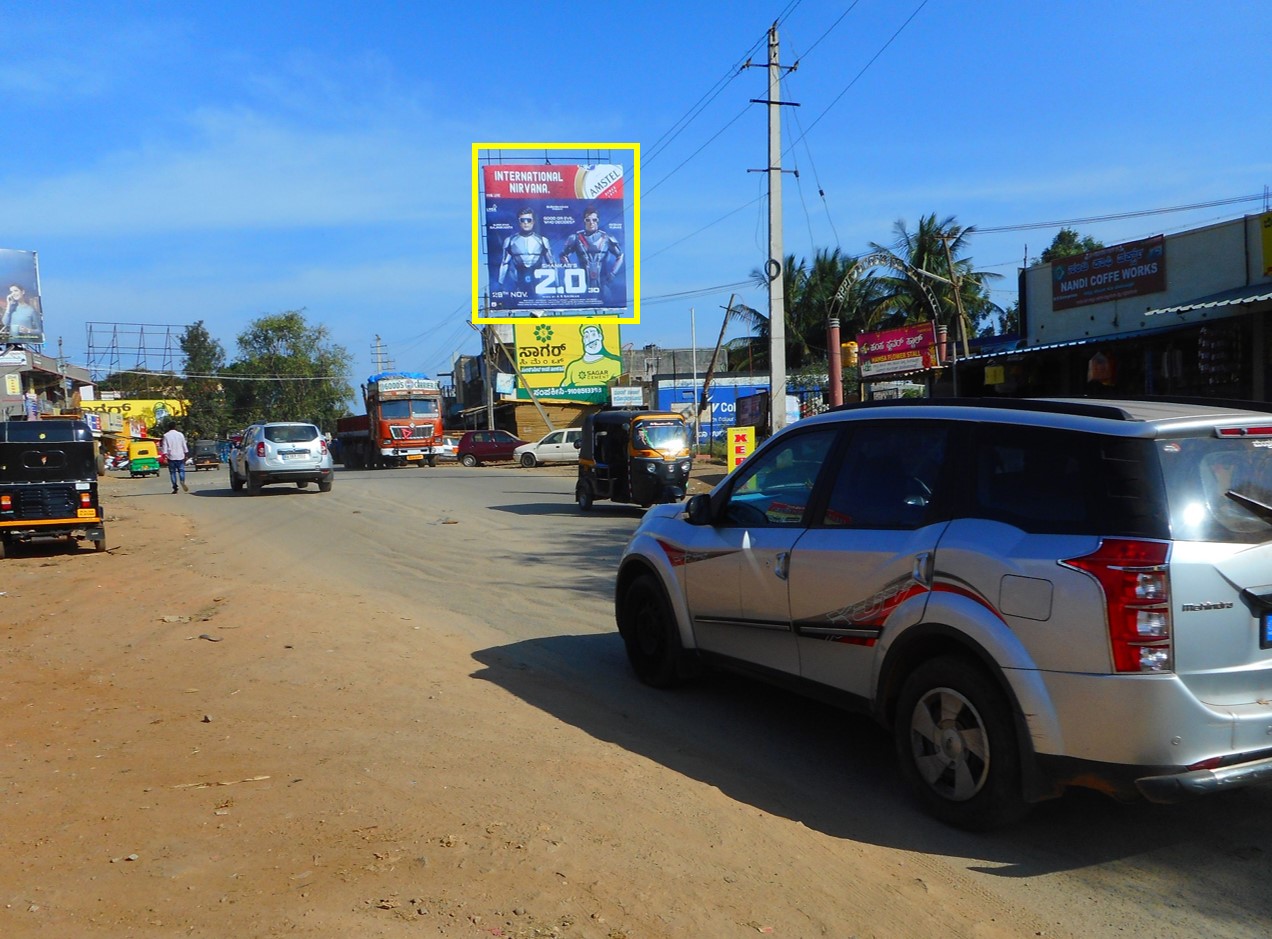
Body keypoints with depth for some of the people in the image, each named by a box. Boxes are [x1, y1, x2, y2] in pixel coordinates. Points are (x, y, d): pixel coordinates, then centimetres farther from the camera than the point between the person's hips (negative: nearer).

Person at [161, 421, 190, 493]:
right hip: (180, 456, 1)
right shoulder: (180, 434, 2)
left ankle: (175, 487, 2)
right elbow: (184, 446, 6)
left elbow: (164, 447, -5)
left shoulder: (166, 436, -1)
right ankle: (182, 481, -22)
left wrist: (164, 455, -4)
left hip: (171, 457, -1)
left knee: (172, 472, 5)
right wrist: (186, 455, 13)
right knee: (181, 470, 6)